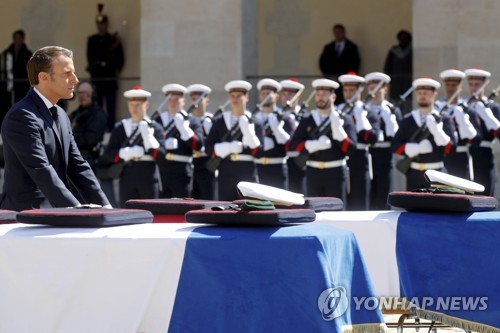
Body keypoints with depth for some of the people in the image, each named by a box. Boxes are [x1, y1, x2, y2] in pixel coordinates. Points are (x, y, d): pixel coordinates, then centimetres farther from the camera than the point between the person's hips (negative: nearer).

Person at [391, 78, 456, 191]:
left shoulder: (443, 120, 3)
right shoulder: (408, 120, 9)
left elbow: (451, 147, -7)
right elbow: (395, 146, 1)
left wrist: (437, 131, -24)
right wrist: (417, 148, -14)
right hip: (414, 173, 2)